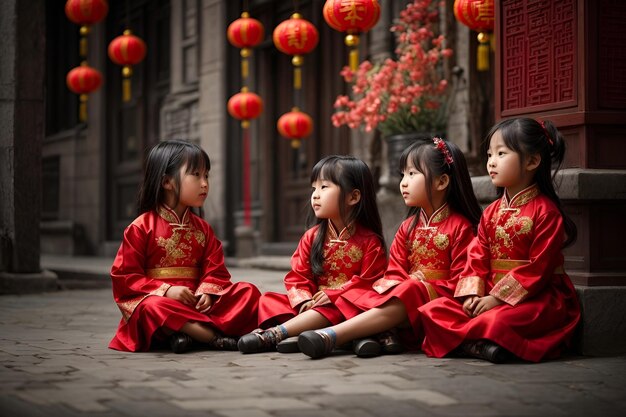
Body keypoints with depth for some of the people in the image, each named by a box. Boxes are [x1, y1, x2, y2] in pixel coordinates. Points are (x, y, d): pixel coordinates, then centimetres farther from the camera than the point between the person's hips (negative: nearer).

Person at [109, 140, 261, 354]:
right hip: (159, 301, -5)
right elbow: (124, 276, -6)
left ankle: (190, 332, -30)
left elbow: (215, 271, 9)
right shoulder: (142, 227, -2)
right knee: (154, 307, -39)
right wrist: (166, 290, -17)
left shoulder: (202, 229, 14)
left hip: (196, 305, 5)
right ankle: (216, 338, -35)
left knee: (248, 291, -13)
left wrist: (206, 293, -14)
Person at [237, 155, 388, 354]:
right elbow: (297, 277, 7)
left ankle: (273, 335, -44)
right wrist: (303, 301, -14)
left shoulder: (370, 241, -2)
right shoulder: (312, 237, 12)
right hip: (311, 304, 6)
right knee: (268, 299, -10)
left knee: (328, 311, -37)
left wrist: (333, 294, -20)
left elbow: (368, 283, -9)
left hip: (345, 306, -5)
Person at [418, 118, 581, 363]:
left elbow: (538, 268, -15)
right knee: (434, 310, -10)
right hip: (490, 295, 7)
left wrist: (497, 298, -18)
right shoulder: (491, 213, 14)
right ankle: (478, 345, -25)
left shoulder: (545, 212, -10)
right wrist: (472, 295, -9)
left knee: (499, 320, -39)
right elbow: (477, 259, 9)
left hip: (537, 297, -7)